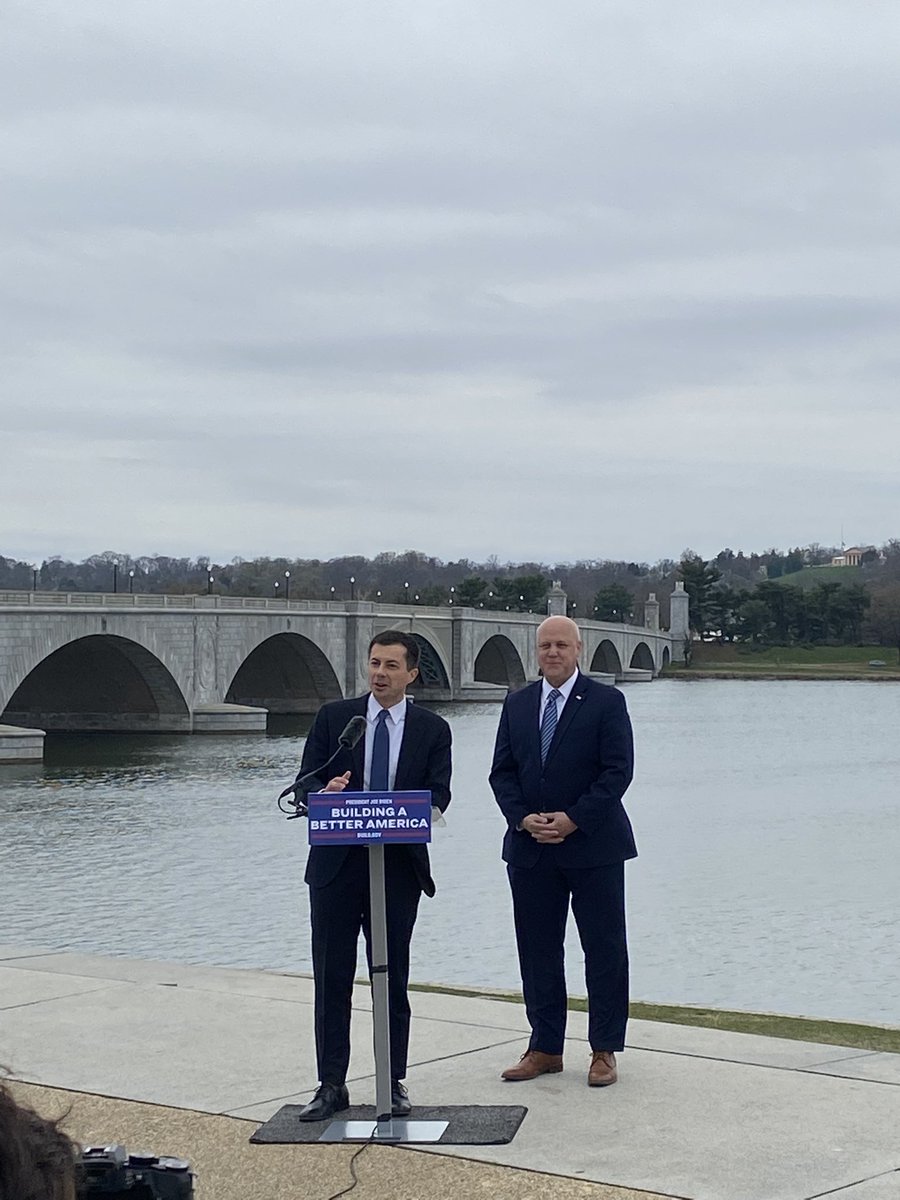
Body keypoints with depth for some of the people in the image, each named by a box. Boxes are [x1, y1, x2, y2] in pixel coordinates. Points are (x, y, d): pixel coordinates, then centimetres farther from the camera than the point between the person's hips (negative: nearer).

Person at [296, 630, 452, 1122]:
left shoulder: (432, 729, 5)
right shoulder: (334, 718, 6)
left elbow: (437, 795, -4)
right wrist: (326, 792, -21)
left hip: (398, 865, 0)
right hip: (337, 864, 0)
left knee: (393, 980, 7)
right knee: (331, 979, 3)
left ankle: (394, 1083, 17)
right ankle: (331, 1085, 9)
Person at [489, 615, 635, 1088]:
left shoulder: (606, 702, -4)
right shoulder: (517, 704, 10)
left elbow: (618, 771, -10)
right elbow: (502, 771, 8)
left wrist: (572, 819, -16)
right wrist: (523, 819, -8)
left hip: (592, 846, -4)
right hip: (530, 849, 4)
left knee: (604, 950, 2)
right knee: (537, 950, 8)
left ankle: (604, 1050, 10)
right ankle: (545, 1047, 17)